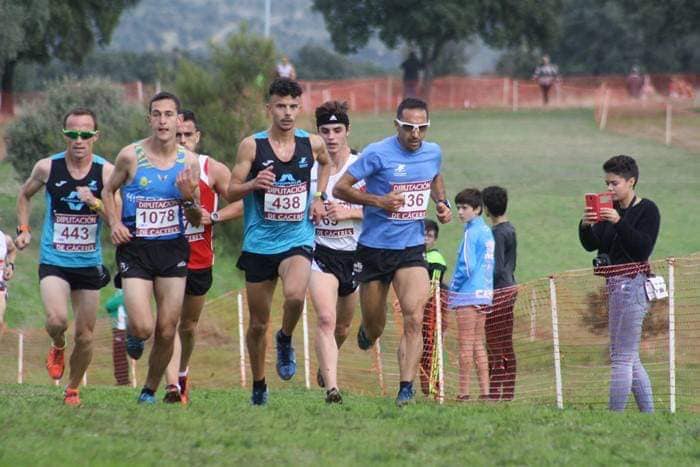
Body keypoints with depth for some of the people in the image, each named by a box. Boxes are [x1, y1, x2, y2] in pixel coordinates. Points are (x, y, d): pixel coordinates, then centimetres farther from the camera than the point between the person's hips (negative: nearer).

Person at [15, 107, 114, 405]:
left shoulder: (106, 171, -6)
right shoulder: (47, 168, -4)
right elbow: (25, 195, 17)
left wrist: (95, 202, -27)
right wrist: (23, 229, 7)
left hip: (89, 265, 1)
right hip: (53, 261, -1)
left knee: (85, 337, 6)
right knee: (57, 320, -25)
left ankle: (72, 388, 29)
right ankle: (57, 348, 10)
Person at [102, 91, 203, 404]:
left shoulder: (189, 161, 1)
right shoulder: (131, 156, -6)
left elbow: (197, 220, 7)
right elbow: (109, 191, 12)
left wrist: (189, 198, -14)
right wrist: (114, 223, -5)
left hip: (173, 249, 2)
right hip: (135, 249, -2)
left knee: (166, 332, 3)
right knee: (143, 327, -15)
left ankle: (150, 390, 24)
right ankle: (132, 334, 23)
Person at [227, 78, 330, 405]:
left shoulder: (312, 144, 2)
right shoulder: (252, 145, -5)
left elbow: (326, 163, 26)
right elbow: (231, 192, -5)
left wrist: (319, 197, 12)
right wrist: (253, 184, -25)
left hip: (297, 240, 0)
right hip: (259, 244, 0)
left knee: (295, 295, -30)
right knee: (258, 323, 8)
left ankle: (285, 341, 1)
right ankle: (259, 386, 28)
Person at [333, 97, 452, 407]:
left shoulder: (433, 153, 4)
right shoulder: (378, 154, -13)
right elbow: (340, 188, -11)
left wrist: (441, 203, 8)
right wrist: (379, 201, -23)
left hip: (412, 249, 2)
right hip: (374, 247, -2)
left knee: (414, 319, -17)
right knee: (374, 328, 9)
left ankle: (406, 389, -16)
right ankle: (368, 332, 47)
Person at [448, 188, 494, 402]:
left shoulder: (471, 232, -12)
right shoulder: (487, 231, 14)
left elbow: (467, 266, -18)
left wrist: (452, 288, -5)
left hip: (468, 294, -8)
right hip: (485, 294, 8)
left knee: (466, 344, -6)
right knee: (478, 344, 11)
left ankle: (463, 392, -6)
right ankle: (485, 391, 8)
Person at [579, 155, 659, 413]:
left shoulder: (647, 209, -6)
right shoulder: (610, 209, 13)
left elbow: (643, 248, -16)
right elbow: (591, 245, 7)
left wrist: (619, 222, -24)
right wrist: (585, 226, -13)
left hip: (632, 284, -9)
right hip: (613, 285, 9)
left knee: (622, 357, -9)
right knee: (630, 359, 13)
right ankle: (650, 415, 19)